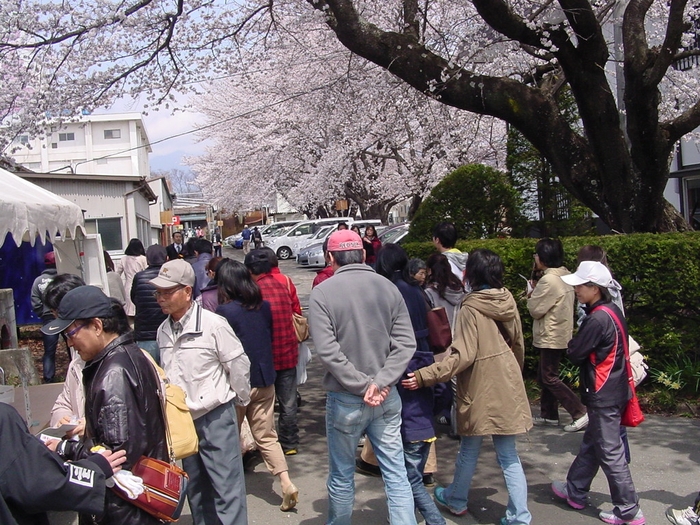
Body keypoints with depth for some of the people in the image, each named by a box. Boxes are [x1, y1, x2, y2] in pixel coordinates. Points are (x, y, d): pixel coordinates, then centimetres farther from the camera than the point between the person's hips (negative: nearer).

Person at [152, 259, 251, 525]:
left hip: (215, 416, -6)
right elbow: (167, 373, 13)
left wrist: (240, 400, 1)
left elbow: (239, 364, -10)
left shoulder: (213, 324, -17)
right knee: (195, 489, 19)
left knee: (227, 488, 1)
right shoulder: (163, 331, 3)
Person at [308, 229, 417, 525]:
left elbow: (327, 351, -17)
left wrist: (363, 385, -12)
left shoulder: (322, 292, -9)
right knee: (396, 475, 10)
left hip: (345, 400, -2)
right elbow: (406, 342, -6)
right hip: (387, 398, 3)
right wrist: (380, 382, -10)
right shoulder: (387, 287, 0)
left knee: (342, 477, 15)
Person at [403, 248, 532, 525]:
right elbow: (518, 344, 11)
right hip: (507, 388, 5)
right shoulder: (508, 300, 0)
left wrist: (424, 376, -24)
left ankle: (457, 500, 35)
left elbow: (462, 356, -24)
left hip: (479, 390, -4)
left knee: (469, 450, 15)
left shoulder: (470, 309, -18)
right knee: (508, 454, 11)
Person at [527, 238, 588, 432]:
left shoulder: (548, 280, -22)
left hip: (551, 337, -10)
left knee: (549, 378, -3)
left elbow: (535, 310, -17)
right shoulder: (565, 275, 7)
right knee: (544, 376, 17)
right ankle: (549, 415, 25)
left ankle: (580, 413, -3)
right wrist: (536, 293, 3)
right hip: (560, 334, 10)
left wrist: (531, 296, 0)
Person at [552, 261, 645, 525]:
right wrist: (578, 346, 0)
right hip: (613, 391, 10)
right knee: (590, 445, 20)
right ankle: (575, 492, 33)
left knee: (610, 453, 2)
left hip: (604, 396, -10)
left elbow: (575, 353, -17)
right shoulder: (611, 311, 6)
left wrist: (571, 345, 1)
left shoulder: (598, 318, -23)